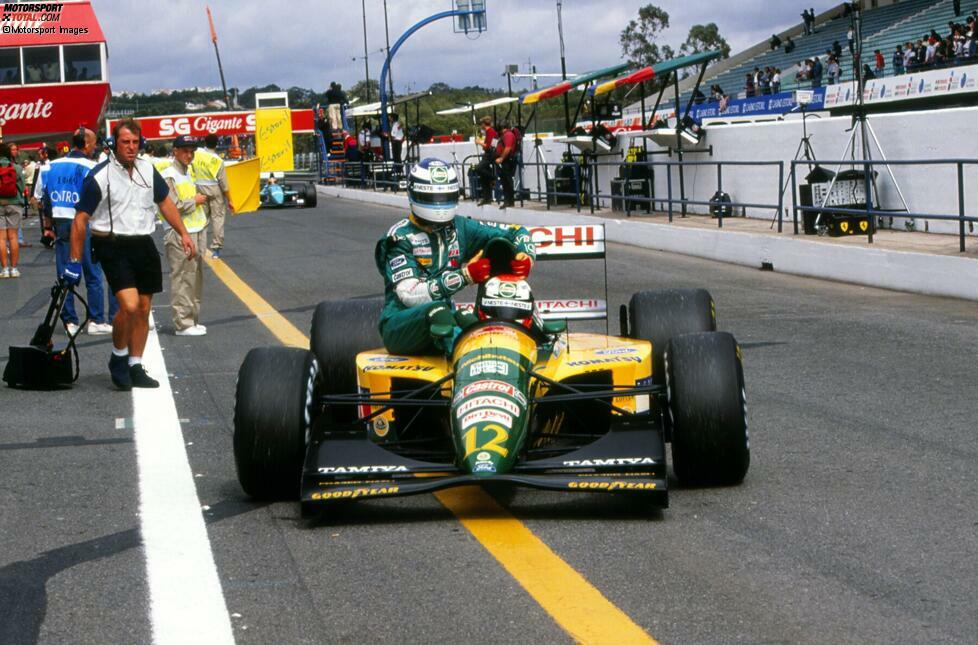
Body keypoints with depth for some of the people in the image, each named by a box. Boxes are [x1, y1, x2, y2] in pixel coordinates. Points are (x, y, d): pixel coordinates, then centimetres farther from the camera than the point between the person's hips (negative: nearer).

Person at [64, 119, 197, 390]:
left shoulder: (147, 170, 6)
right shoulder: (99, 177, -11)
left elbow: (165, 202, 20)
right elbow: (81, 218, -8)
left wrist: (183, 233, 13)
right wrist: (75, 261, -9)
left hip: (143, 244, 6)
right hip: (113, 246, -6)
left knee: (144, 309, 8)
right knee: (129, 304, -20)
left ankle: (135, 367, 19)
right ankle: (118, 358, 3)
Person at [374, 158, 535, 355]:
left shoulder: (459, 228, 10)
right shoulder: (400, 237, -8)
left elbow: (516, 234, 14)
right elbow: (410, 295, -20)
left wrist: (525, 257, -11)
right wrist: (465, 276, -26)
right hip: (399, 328, -7)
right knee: (437, 311, -39)